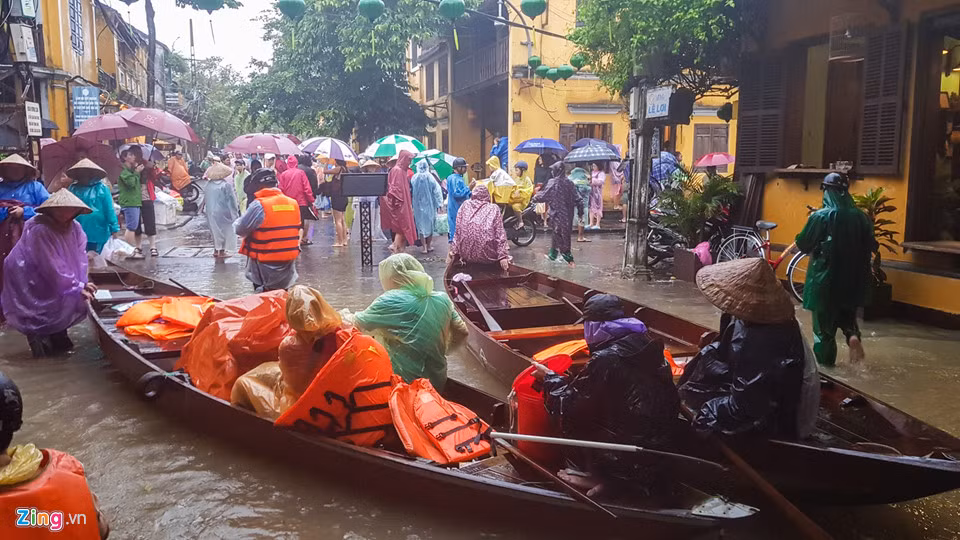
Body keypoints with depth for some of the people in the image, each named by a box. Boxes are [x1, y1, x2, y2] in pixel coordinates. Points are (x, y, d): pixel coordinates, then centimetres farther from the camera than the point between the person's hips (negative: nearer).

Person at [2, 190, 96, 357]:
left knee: (83, 298, -1)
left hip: (48, 284, 7)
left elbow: (80, 258, -6)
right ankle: (36, 332, 7)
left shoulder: (75, 228, -4)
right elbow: (52, 268, -25)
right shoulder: (38, 230, -24)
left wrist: (82, 284, -19)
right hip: (29, 285, -7)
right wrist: (77, 287, -22)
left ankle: (56, 333, 19)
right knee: (70, 299, -14)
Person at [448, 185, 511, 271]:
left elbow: (458, 232, 7)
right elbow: (500, 235, -4)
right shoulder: (494, 209, 4)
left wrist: (453, 251, 10)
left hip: (466, 255, 3)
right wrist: (503, 256, -7)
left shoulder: (465, 206, 9)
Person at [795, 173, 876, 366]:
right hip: (852, 277, 4)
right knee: (847, 312, 24)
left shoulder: (821, 216, -15)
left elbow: (802, 244, -9)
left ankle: (825, 357, 15)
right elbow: (871, 246, 5)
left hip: (824, 276, -4)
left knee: (824, 316, 9)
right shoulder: (860, 217, -3)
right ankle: (853, 334, -3)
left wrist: (815, 249, 11)